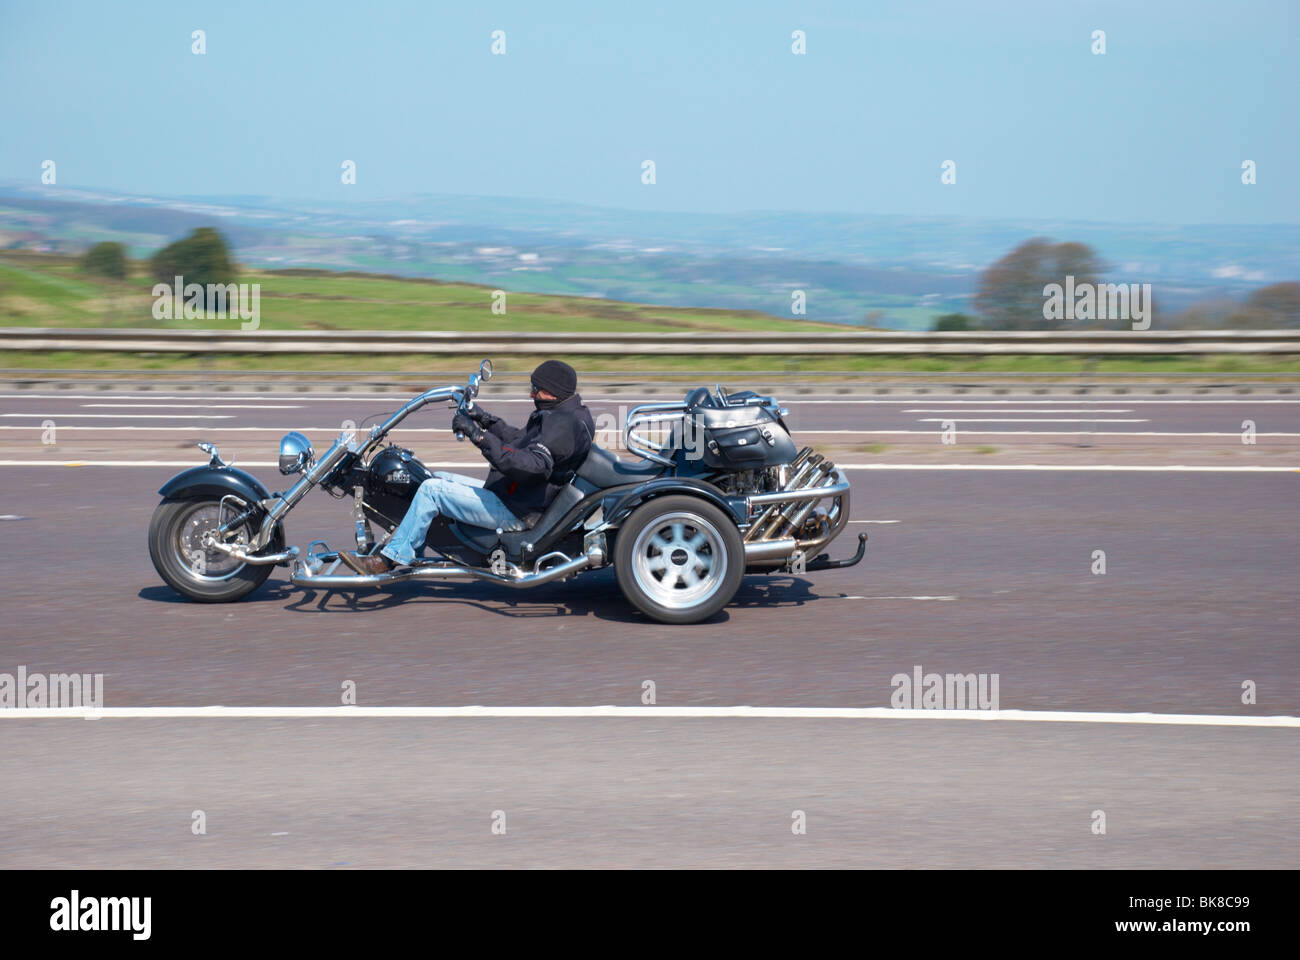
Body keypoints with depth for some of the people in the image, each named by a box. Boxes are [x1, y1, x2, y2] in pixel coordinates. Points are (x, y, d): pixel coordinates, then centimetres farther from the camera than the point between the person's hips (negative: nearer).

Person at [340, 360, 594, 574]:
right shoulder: (563, 414, 11)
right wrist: (487, 420, 12)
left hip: (515, 513, -11)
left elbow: (532, 465, -37)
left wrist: (480, 436, -38)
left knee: (432, 489, -15)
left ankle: (390, 558, -10)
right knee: (438, 478, 18)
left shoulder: (563, 424, -22)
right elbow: (521, 440, 25)